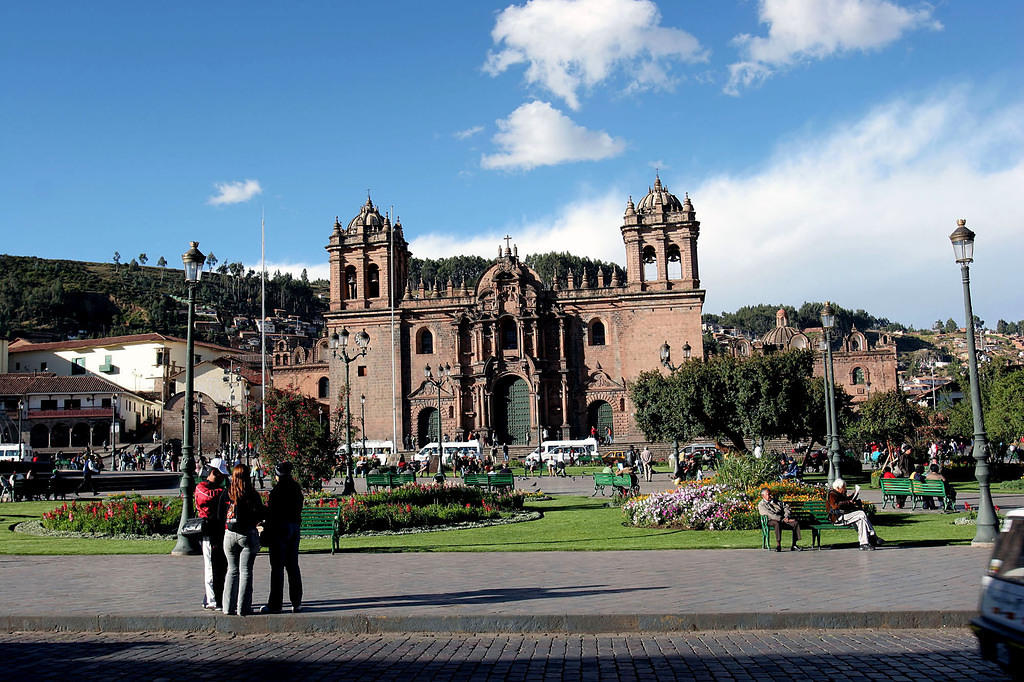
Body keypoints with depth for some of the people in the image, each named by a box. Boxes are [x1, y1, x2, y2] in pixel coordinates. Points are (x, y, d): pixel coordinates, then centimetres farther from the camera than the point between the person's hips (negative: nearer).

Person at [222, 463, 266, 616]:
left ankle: (229, 607, 12)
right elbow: (262, 515, -4)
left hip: (229, 535, 2)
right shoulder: (252, 495, -9)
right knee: (245, 571, 3)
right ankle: (243, 607, 3)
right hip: (248, 535, -2)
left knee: (232, 570, 14)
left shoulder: (227, 493, -3)